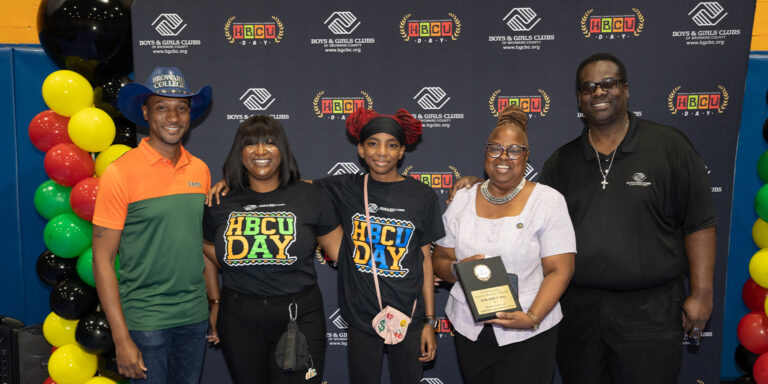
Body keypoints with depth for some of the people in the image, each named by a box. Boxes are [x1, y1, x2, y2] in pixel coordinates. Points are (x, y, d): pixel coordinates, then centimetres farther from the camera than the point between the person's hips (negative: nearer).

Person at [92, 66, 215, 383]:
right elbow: (102, 260, -10)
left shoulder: (200, 171, 4)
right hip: (145, 320, -5)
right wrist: (121, 338, -13)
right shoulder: (120, 173, -11)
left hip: (195, 316, 5)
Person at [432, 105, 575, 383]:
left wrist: (533, 317, -22)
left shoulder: (548, 201, -5)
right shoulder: (462, 200, 5)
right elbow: (439, 260, 8)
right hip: (469, 329, 3)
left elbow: (559, 271, -8)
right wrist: (457, 269, -14)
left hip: (527, 336, -3)